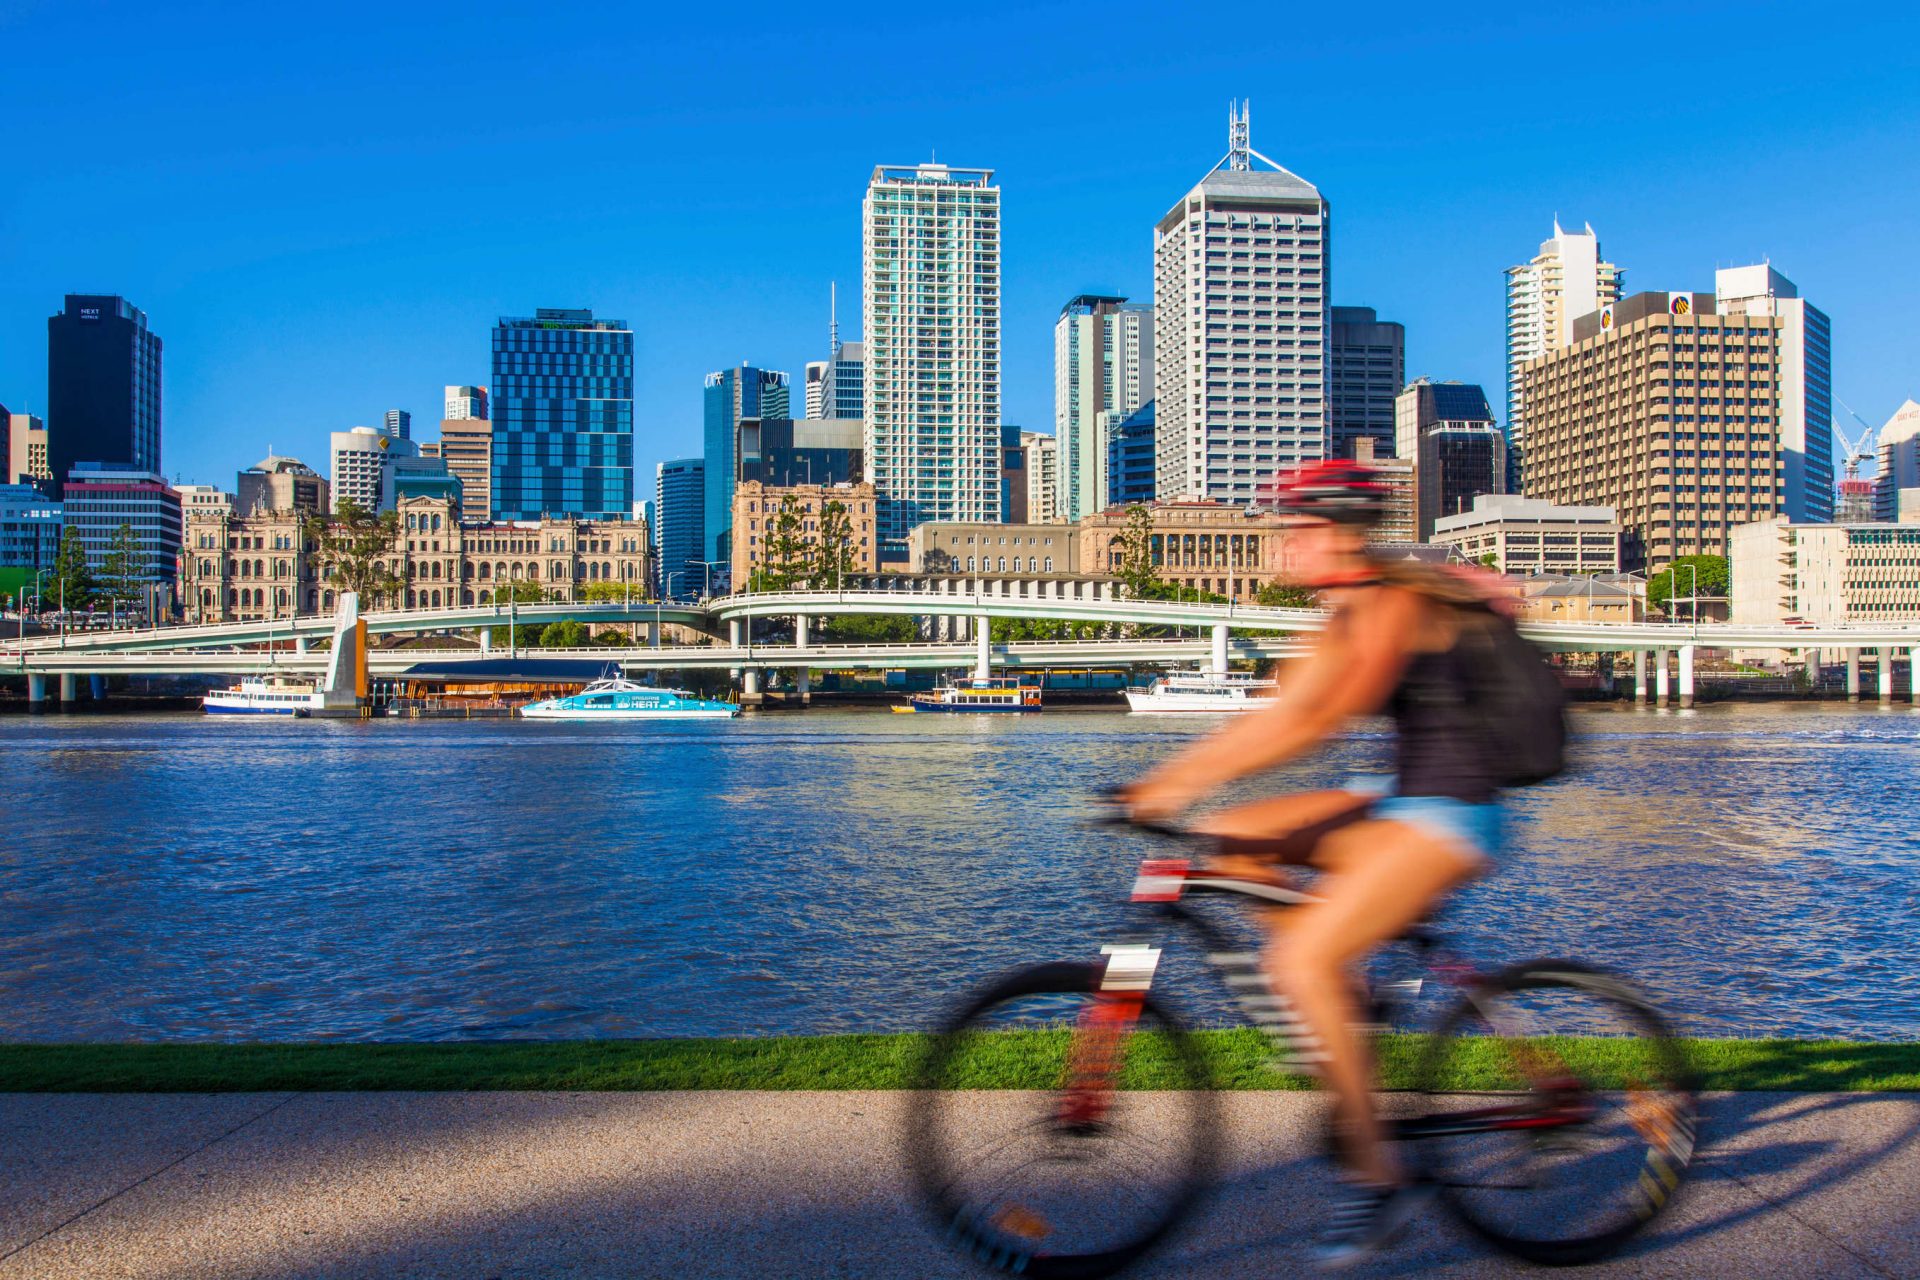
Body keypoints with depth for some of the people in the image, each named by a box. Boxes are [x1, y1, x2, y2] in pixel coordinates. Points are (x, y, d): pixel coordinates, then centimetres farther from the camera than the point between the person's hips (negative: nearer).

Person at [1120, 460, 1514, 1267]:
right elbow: (1276, 716, 11)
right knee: (1226, 840, 2)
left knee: (1304, 960, -20)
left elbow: (1318, 721, -26)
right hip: (1402, 805, 10)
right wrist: (1162, 780, 2)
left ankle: (1377, 1176, -8)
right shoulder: (1350, 620, 14)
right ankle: (1343, 1007, 8)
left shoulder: (1397, 606, -15)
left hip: (1449, 815, -10)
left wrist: (1186, 784, -29)